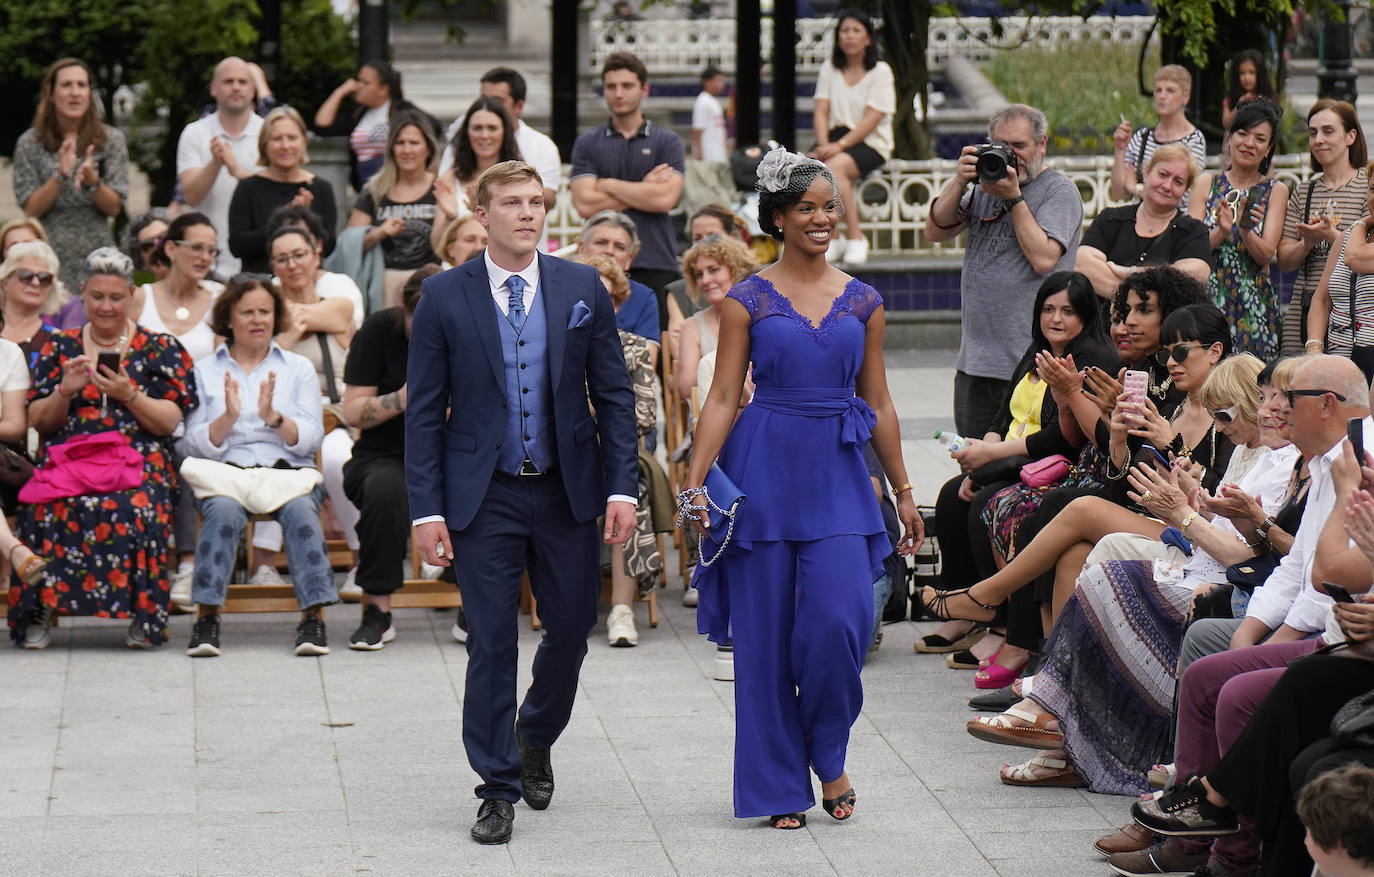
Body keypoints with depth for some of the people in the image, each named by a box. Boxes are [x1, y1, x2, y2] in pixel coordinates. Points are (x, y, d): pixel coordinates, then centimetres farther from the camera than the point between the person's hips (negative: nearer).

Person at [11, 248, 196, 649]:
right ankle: (41, 611, -24)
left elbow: (172, 423, 3)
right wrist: (65, 392, -5)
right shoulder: (59, 347, 18)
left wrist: (129, 395, -11)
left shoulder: (161, 350, 12)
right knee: (48, 509, -35)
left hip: (140, 463, -1)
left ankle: (142, 615, -27)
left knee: (135, 508, -37)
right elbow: (37, 421, 13)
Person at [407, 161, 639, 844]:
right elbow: (424, 411, -2)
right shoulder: (444, 297, -3)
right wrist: (426, 509, -8)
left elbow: (614, 394, 5)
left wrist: (621, 487, -3)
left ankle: (535, 738, 38)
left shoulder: (583, 289, 2)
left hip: (567, 492, 2)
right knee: (491, 645, -1)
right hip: (485, 498, -2)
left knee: (571, 628, 9)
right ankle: (498, 789, 9)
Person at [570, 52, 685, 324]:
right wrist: (643, 189, -3)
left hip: (656, 265, -1)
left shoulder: (667, 141, 8)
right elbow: (585, 205, -3)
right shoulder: (587, 144, 11)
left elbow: (666, 198, -7)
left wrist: (609, 185, -1)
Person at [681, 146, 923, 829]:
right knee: (766, 632, 1)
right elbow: (723, 399, -1)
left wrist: (903, 492, 14)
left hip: (838, 474, 2)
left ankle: (829, 757, 11)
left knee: (838, 623, -13)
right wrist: (694, 483, -10)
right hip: (764, 471, -2)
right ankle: (780, 788, 12)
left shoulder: (862, 301, 9)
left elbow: (877, 403, 14)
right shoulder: (748, 300, 1)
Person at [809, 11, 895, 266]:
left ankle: (855, 237, -26)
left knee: (833, 167, -35)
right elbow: (821, 113, 7)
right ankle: (830, 240, -22)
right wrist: (824, 145, -12)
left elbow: (872, 120, -10)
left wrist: (840, 145, -21)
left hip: (870, 143, -5)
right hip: (835, 140, 5)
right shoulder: (829, 70, 15)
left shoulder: (880, 71, -1)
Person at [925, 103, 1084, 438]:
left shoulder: (1059, 190, -4)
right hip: (975, 359, 7)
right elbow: (935, 231, 10)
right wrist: (960, 182, -4)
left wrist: (1014, 198, -14)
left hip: (1029, 361, -7)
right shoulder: (985, 185, 15)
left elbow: (1043, 259, -16)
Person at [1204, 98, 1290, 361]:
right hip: (1207, 298, 0)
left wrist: (1245, 229, -23)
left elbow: (1266, 254, -4)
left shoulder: (1275, 191, 5)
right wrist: (1221, 232, -20)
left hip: (1254, 306, 0)